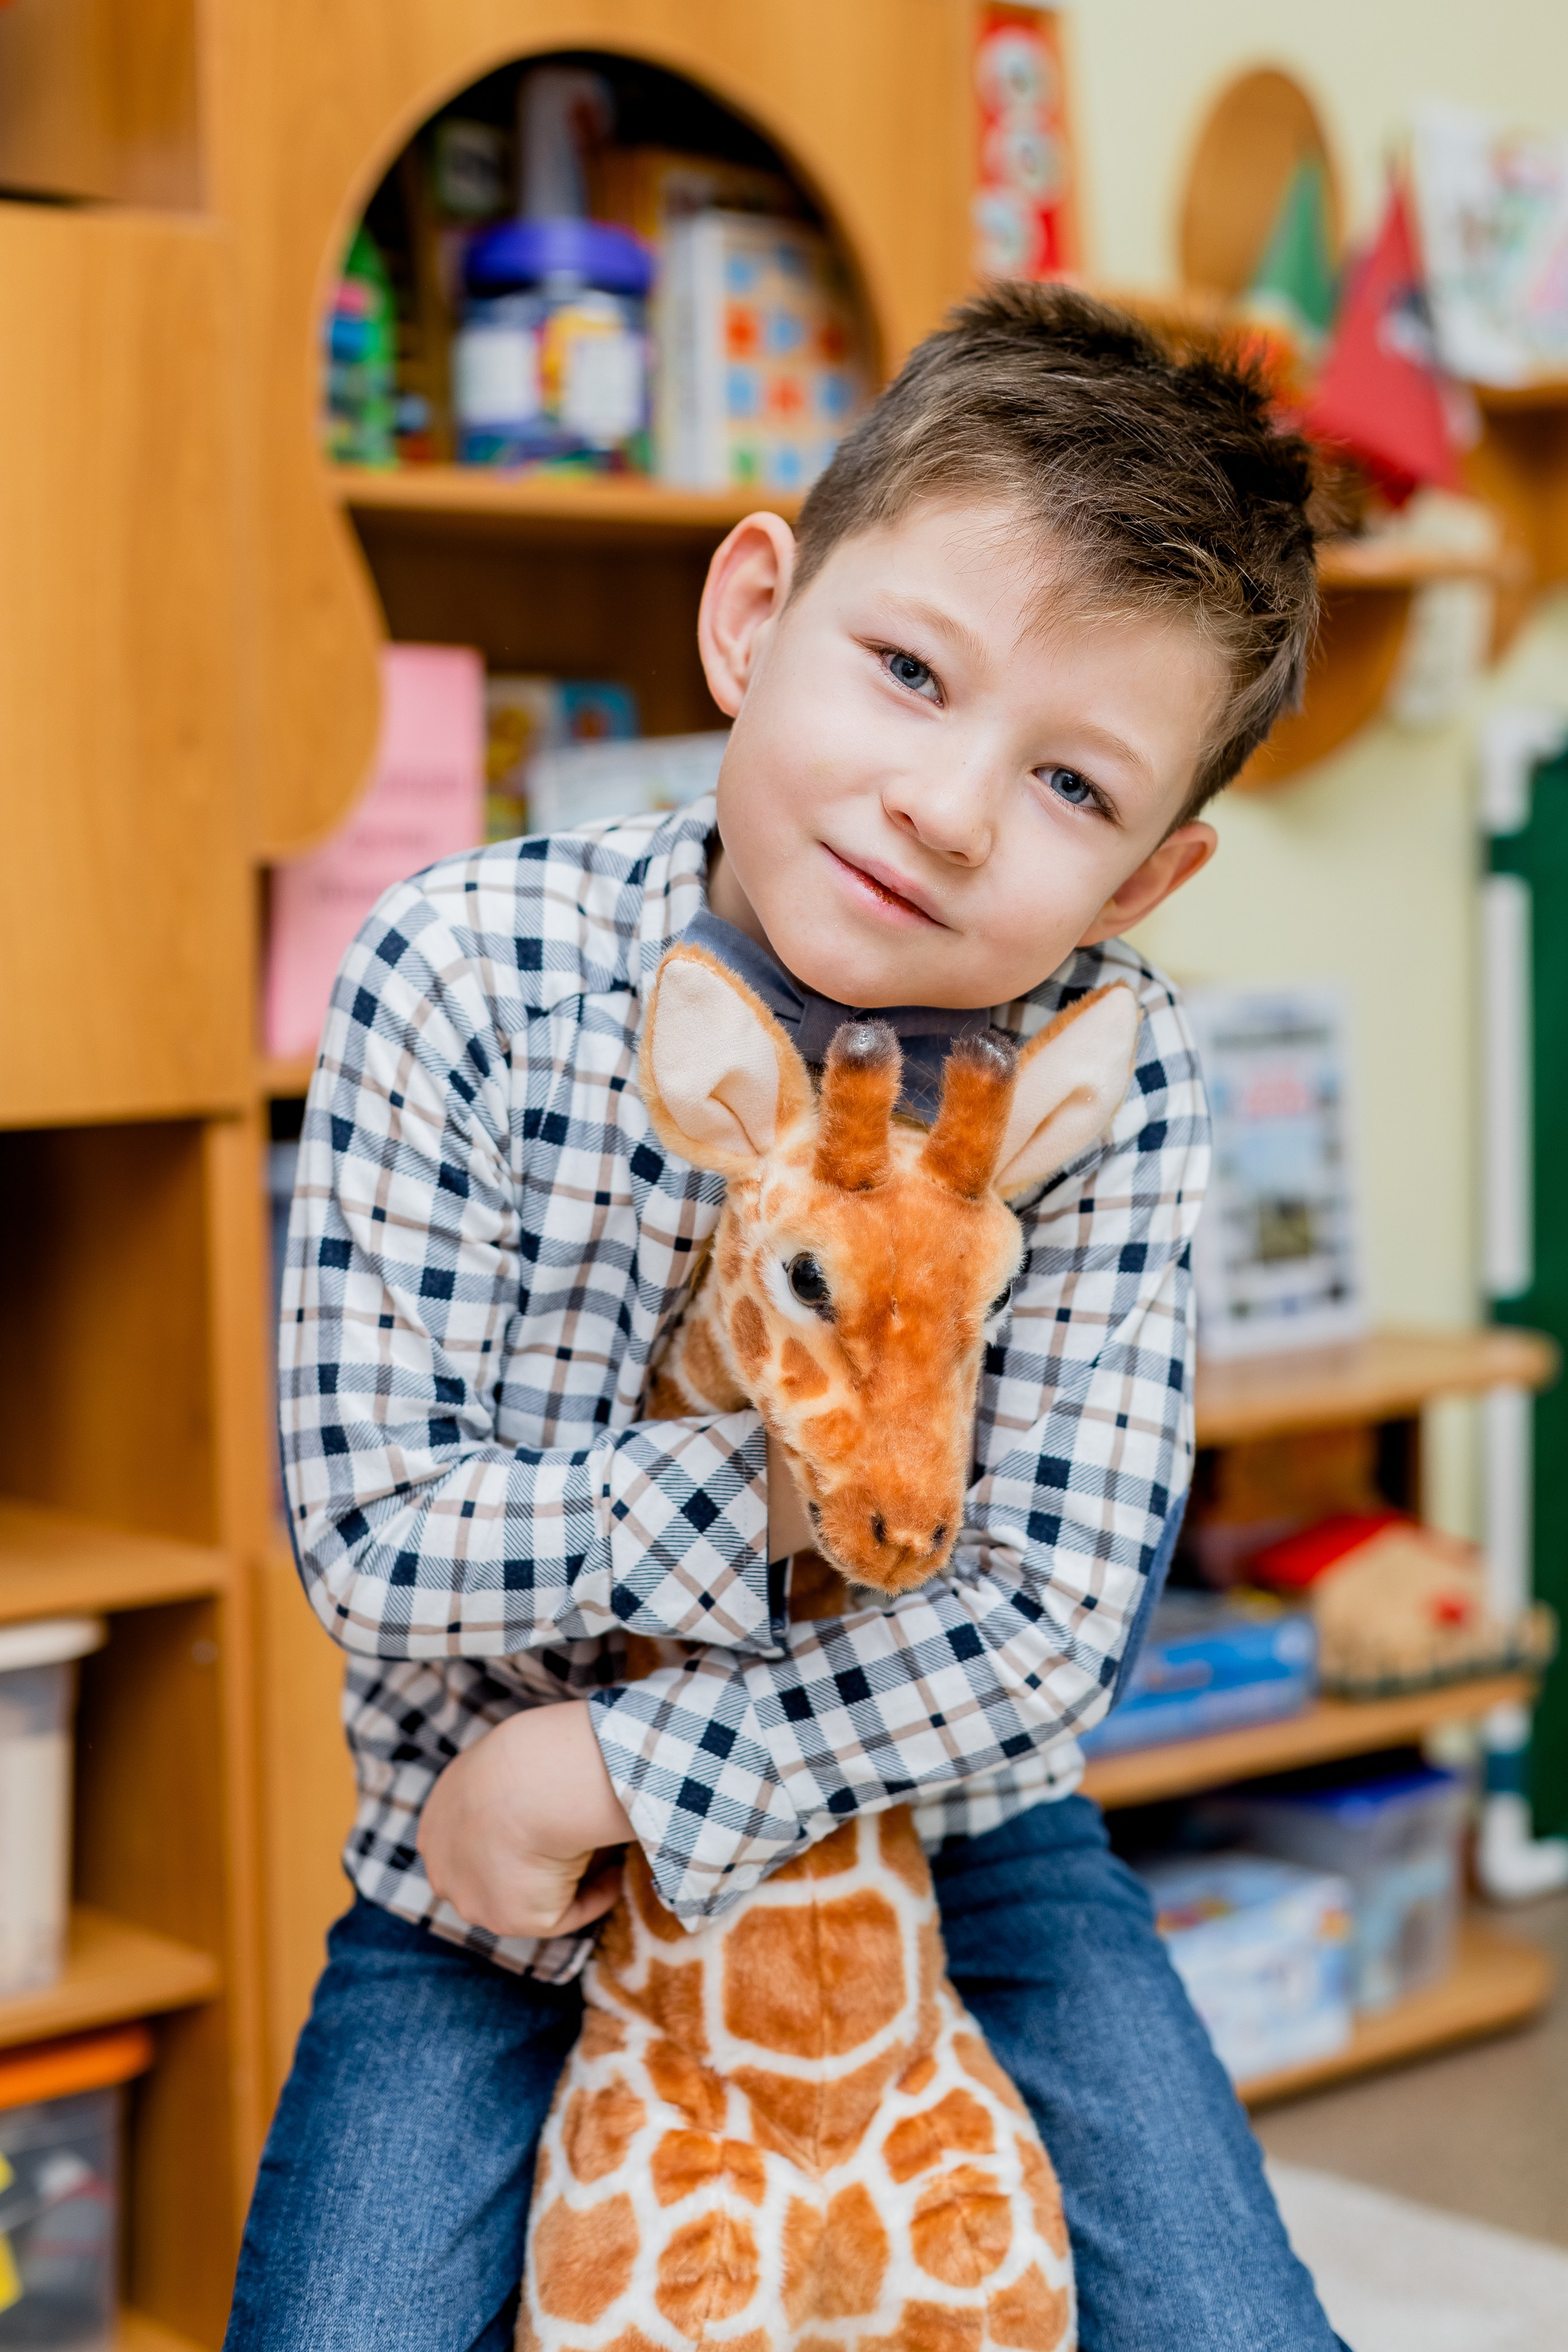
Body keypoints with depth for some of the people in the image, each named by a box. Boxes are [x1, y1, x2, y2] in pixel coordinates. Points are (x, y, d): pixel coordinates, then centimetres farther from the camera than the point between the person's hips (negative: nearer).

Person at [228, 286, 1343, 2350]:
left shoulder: (1112, 1080, -17)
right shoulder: (468, 973, -20)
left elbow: (1054, 1629, -19)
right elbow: (370, 1529, -21)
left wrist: (614, 1771, -22)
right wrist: (782, 1501, -26)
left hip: (939, 1823, 1)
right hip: (481, 1875, 0)